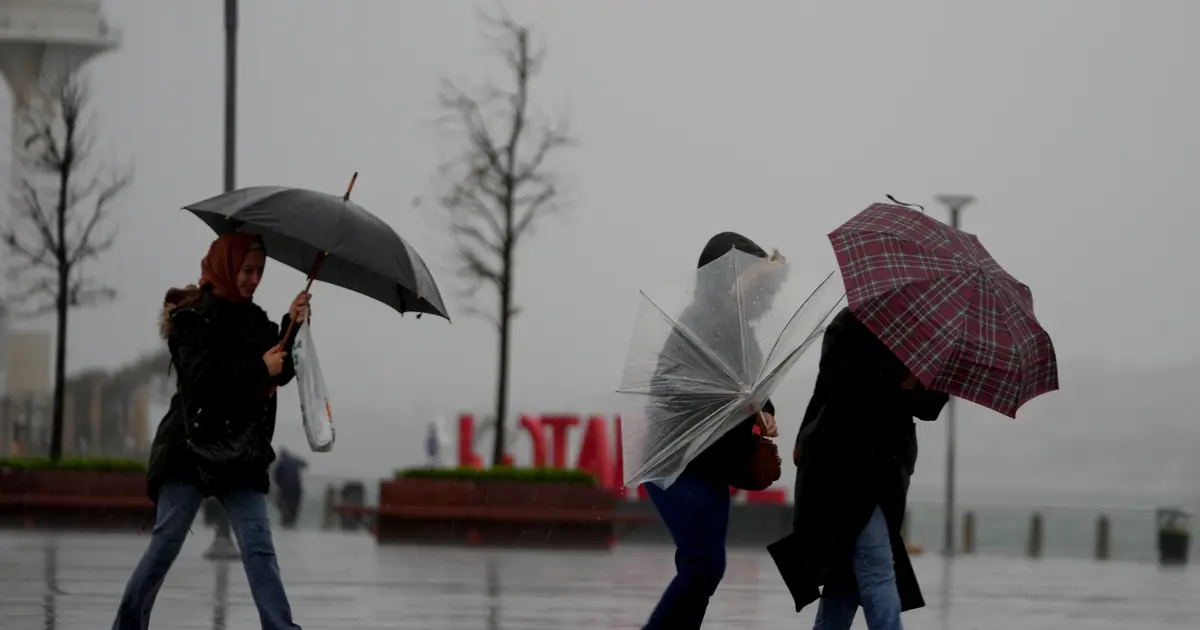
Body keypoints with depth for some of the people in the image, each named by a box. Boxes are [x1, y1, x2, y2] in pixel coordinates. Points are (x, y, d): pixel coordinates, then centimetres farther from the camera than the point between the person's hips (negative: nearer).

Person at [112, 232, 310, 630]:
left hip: (241, 454, 5)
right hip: (191, 448, -5)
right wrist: (259, 369, -15)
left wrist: (292, 327, -8)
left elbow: (282, 372, 6)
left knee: (258, 546, -5)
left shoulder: (254, 320, 12)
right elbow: (201, 377, -18)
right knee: (166, 543, -3)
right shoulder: (194, 317, -5)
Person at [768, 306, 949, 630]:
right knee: (878, 569, -17)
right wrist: (895, 381, -23)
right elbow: (839, 381, -20)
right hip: (841, 465, -8)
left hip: (884, 470, 8)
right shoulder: (851, 324, -4)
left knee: (848, 574, 9)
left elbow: (929, 406, 10)